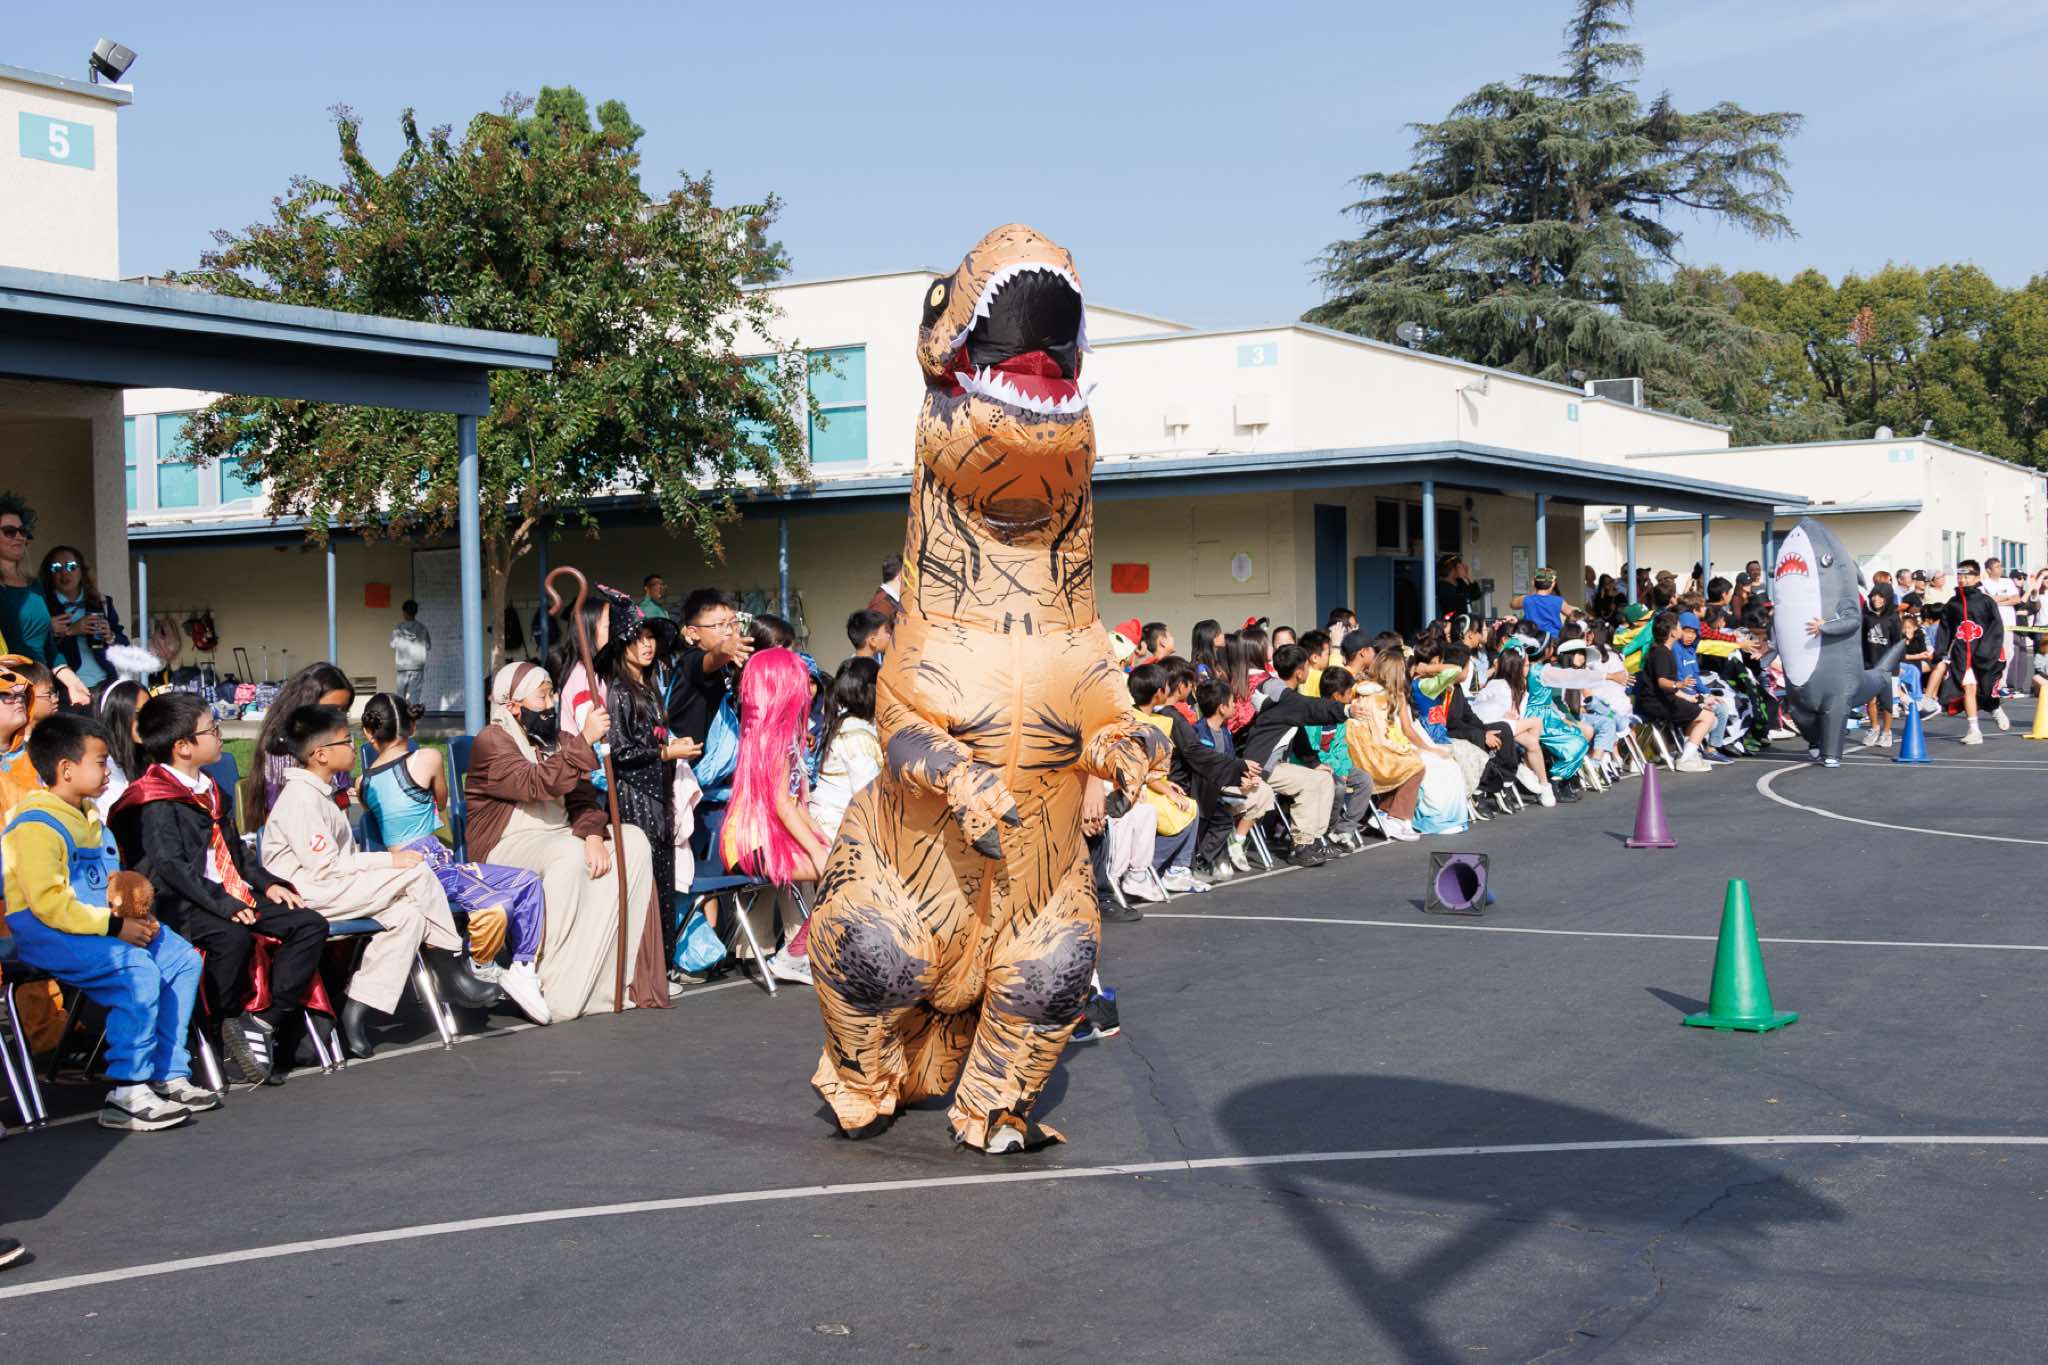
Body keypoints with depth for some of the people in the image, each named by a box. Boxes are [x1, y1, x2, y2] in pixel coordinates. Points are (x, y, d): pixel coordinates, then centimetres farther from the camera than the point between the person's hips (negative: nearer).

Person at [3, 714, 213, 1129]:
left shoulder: (88, 815, 16)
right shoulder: (36, 826, -16)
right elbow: (48, 902, -25)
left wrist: (132, 912, 3)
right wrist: (115, 927, -23)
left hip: (98, 924, 10)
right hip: (44, 931, -10)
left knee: (183, 959, 2)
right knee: (138, 972, -29)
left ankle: (169, 1075, 4)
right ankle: (127, 1093, -24)